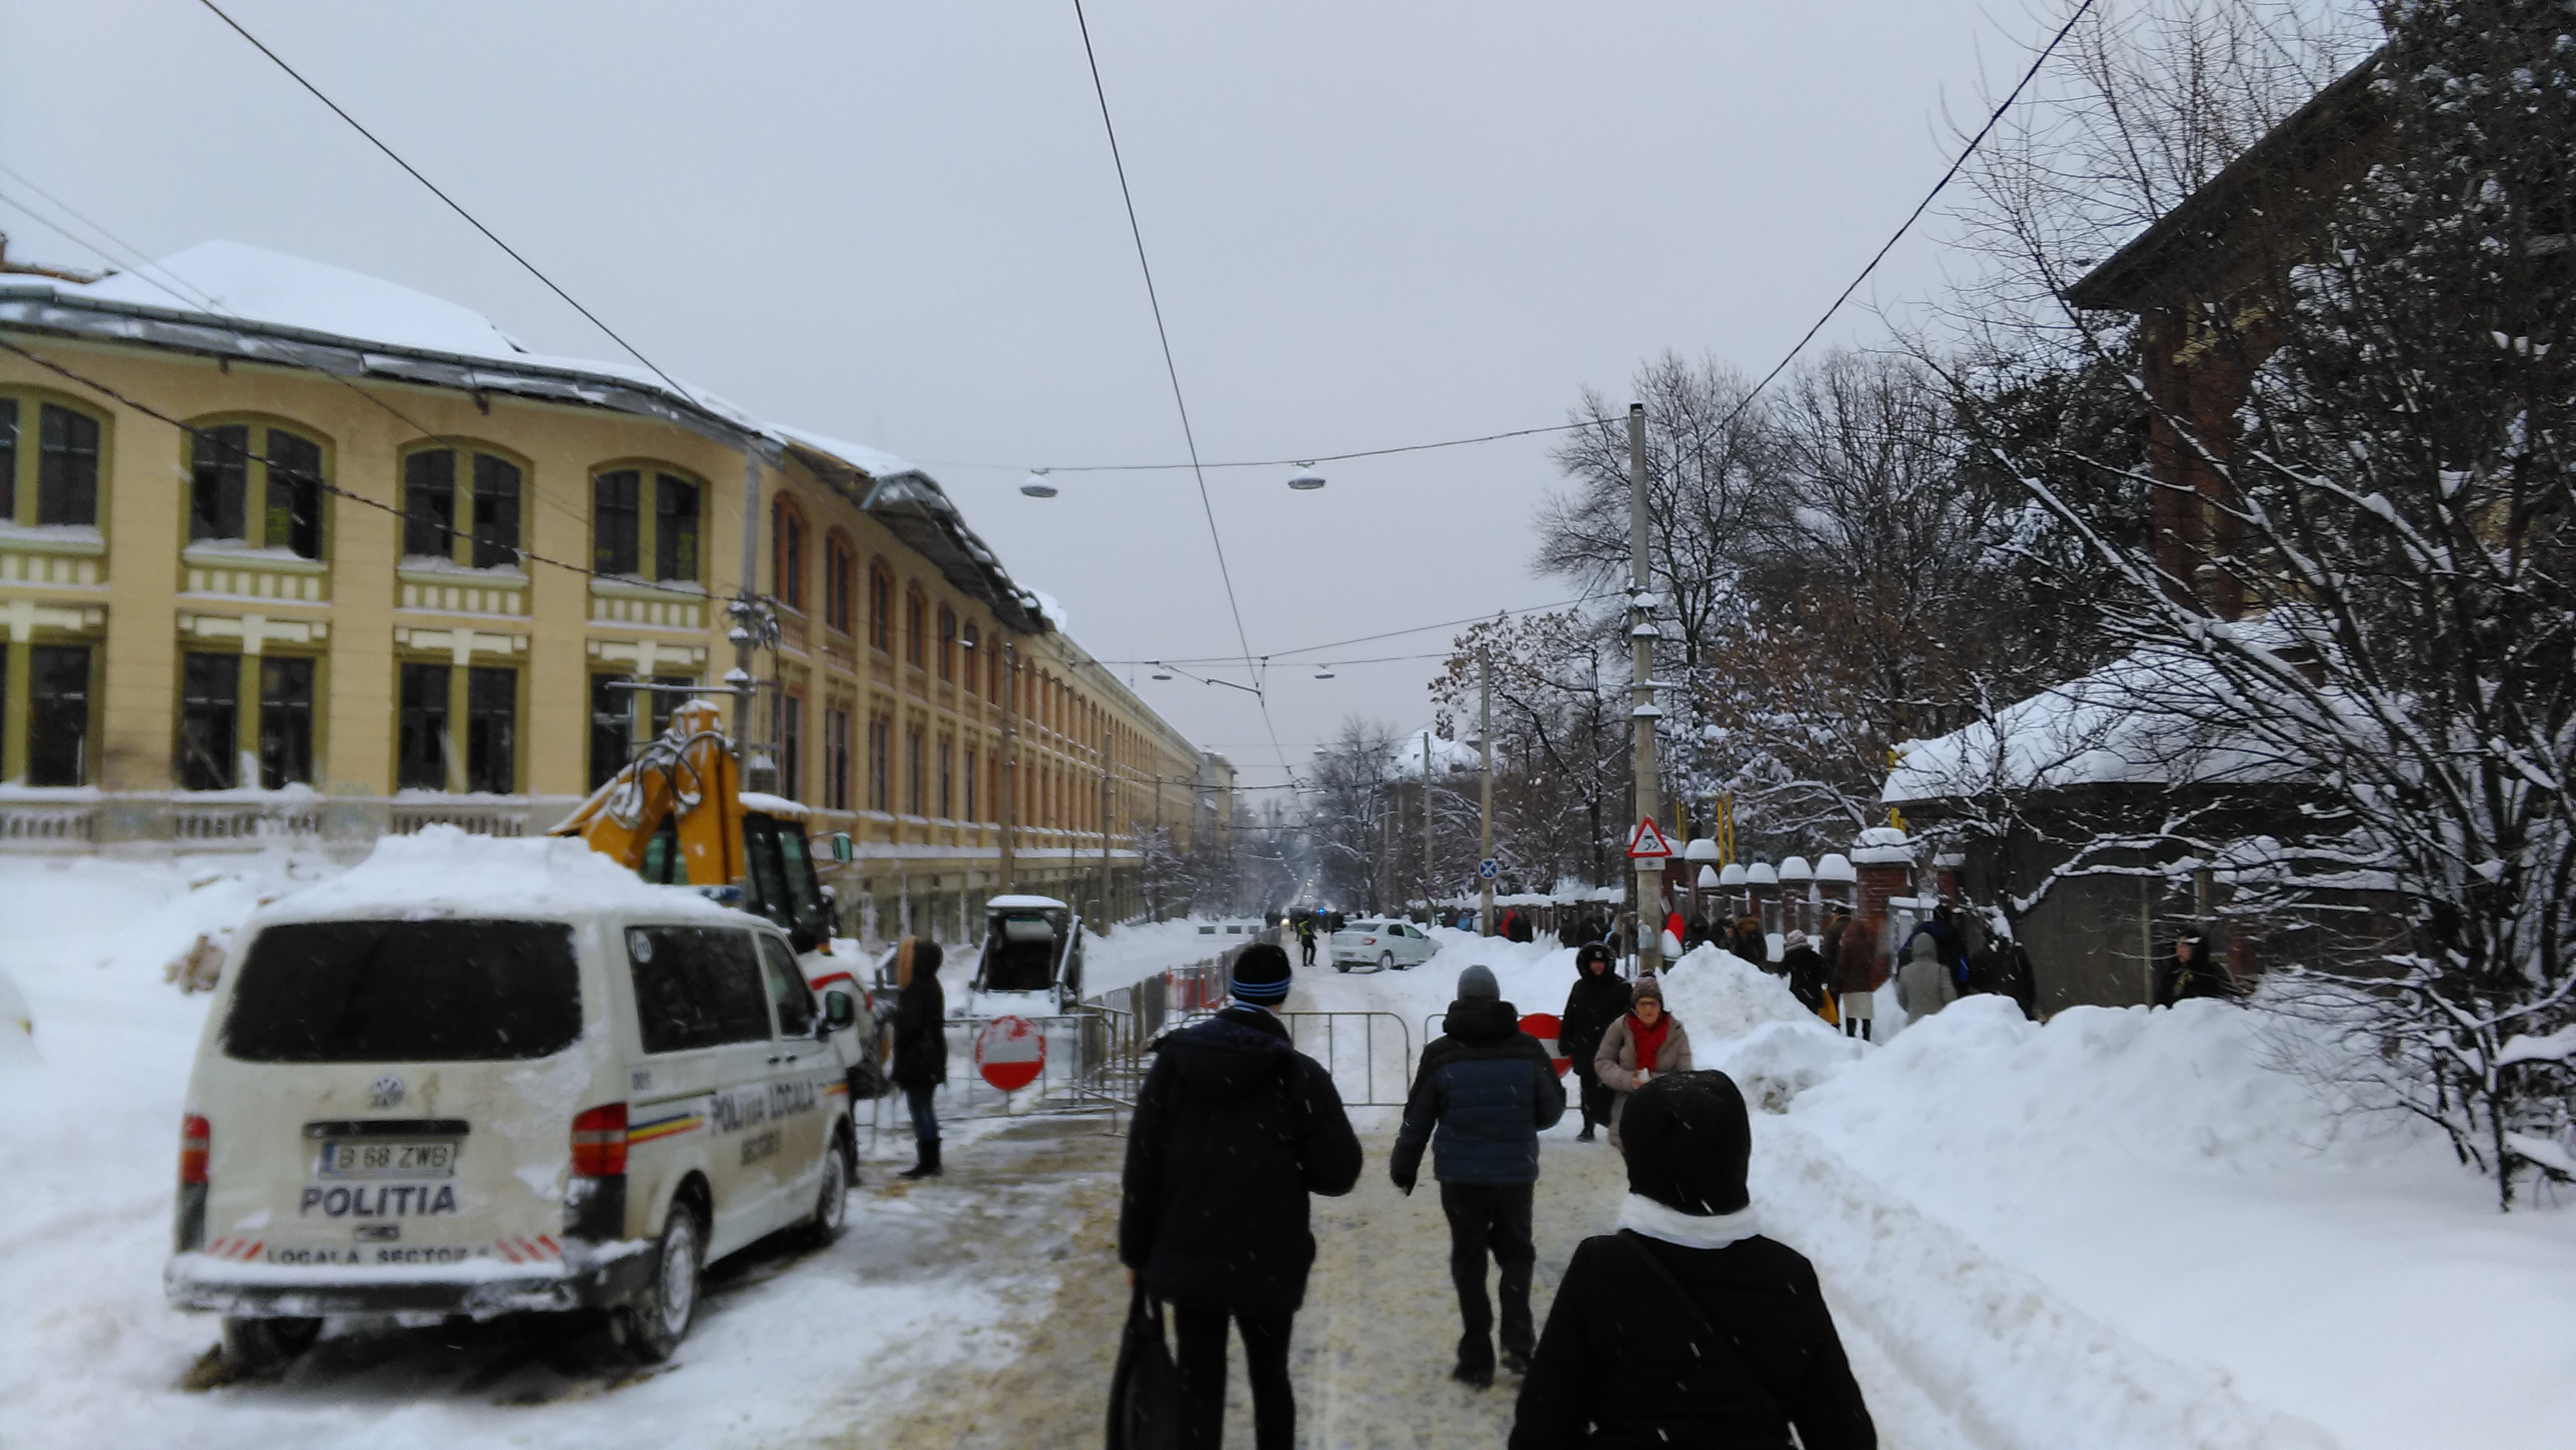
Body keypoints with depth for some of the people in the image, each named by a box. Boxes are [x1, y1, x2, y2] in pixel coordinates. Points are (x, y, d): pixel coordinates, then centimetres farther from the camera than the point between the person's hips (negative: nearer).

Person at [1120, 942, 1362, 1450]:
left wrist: (1137, 1252, 8)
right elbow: (1340, 1173, -9)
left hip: (1187, 1260, 2)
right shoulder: (1300, 1075, -11)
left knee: (1198, 1386, 7)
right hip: (1269, 1263, -1)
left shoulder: (1174, 1060, -2)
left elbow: (1141, 1166, 0)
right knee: (1269, 1378, 16)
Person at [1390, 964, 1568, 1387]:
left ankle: (1477, 1360, 11)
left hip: (1460, 1176, -1)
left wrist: (1404, 1167, 13)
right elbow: (1552, 1110, 3)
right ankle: (1518, 1344, 9)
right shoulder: (1527, 1049, -5)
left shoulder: (1441, 1053, -6)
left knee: (1469, 1262, 10)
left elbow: (1417, 1118, 0)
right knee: (1516, 1253, 19)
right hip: (1516, 1173, 1)